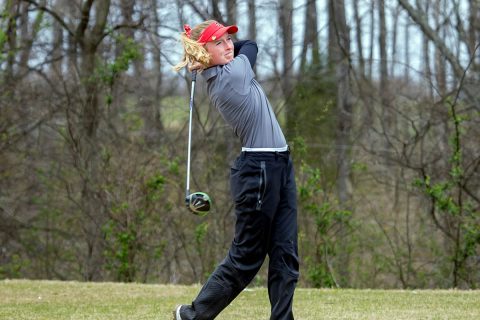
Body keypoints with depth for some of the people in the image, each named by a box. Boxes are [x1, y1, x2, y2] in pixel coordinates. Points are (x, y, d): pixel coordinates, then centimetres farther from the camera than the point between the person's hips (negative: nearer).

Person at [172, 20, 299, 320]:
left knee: (285, 256, 4)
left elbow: (248, 45, 22)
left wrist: (220, 55, 11)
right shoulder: (235, 72, -13)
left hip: (280, 167, 9)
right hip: (258, 171, -9)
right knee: (246, 257, 2)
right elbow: (251, 45, 5)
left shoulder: (219, 79, 10)